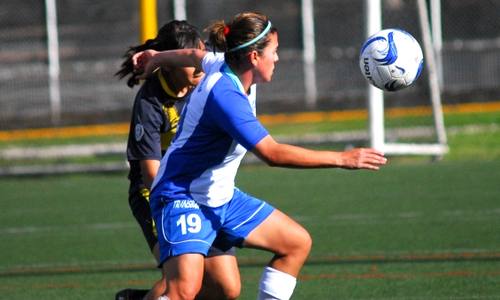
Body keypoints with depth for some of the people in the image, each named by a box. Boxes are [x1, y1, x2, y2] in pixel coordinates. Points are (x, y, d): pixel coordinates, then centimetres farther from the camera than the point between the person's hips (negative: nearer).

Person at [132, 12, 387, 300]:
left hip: (221, 198, 10)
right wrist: (342, 159, -28)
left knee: (298, 243, 11)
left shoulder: (221, 67, 0)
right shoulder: (225, 95, -28)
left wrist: (158, 57, 48)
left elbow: (195, 55, 25)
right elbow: (273, 154, -33)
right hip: (182, 199, -10)